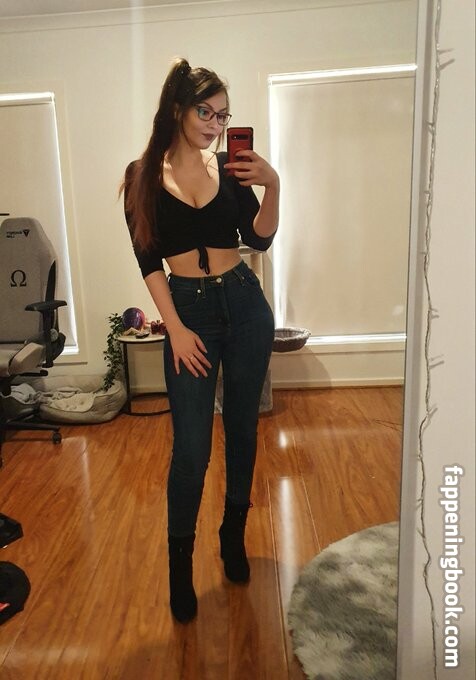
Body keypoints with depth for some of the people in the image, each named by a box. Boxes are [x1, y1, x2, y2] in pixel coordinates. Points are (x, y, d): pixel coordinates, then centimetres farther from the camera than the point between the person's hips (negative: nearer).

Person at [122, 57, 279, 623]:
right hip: (188, 310, -2)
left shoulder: (231, 167, 4)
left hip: (245, 305, 3)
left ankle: (234, 535, 33)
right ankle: (180, 563, 19)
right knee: (191, 448, -2)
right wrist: (175, 329, -10)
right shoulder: (143, 175, -1)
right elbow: (147, 260, -4)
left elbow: (259, 239, -4)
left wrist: (272, 186, -19)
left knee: (242, 429, 12)